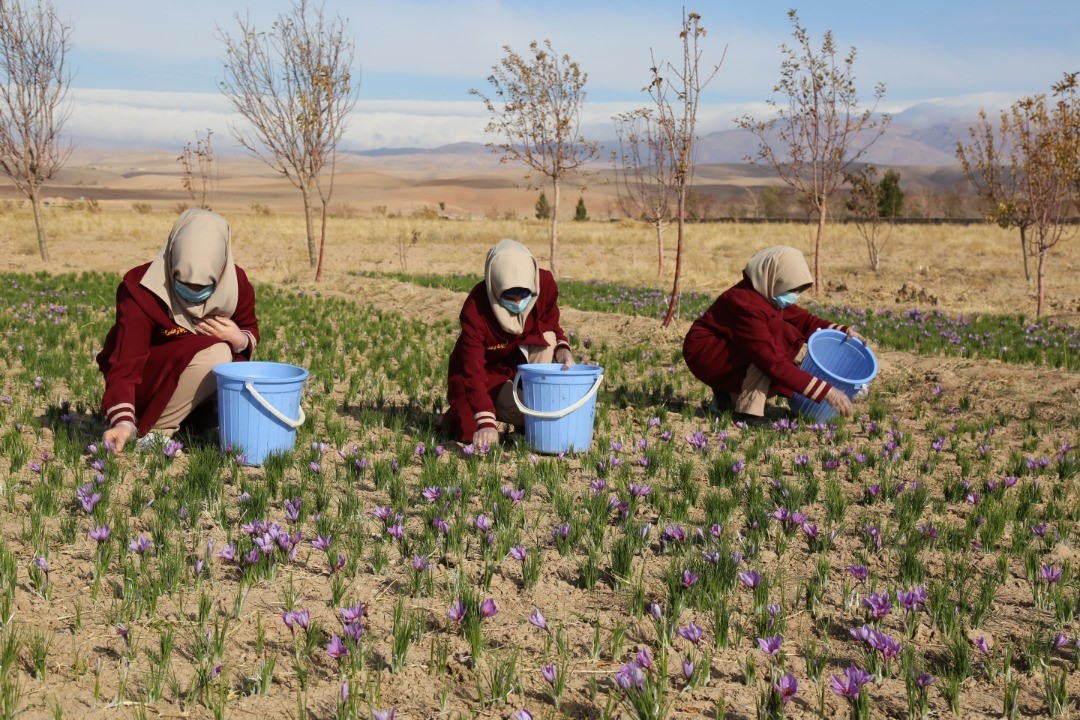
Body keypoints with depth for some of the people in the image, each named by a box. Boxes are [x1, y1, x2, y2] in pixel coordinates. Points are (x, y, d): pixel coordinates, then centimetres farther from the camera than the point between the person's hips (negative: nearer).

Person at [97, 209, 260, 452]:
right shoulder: (142, 291, -27)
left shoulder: (235, 283, -14)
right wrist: (124, 422, -48)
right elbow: (125, 363, -32)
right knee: (214, 353, -34)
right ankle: (154, 428, -19)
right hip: (144, 378, -5)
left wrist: (239, 340, -21)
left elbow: (251, 330, 5)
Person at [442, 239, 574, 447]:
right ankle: (460, 417, 5)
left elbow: (552, 325, 2)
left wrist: (562, 349, -20)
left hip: (516, 364, 4)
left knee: (546, 335, -25)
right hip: (486, 373, -4)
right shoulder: (475, 309, -32)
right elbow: (473, 372, -35)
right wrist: (486, 423, -45)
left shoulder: (545, 284, -20)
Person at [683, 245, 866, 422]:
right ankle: (748, 410, -24)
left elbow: (802, 320, 6)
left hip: (729, 352, 9)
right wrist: (827, 392, -38)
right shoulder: (746, 304, -31)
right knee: (779, 336, -28)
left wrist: (842, 331, -13)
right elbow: (774, 363, -35)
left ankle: (732, 393, 10)